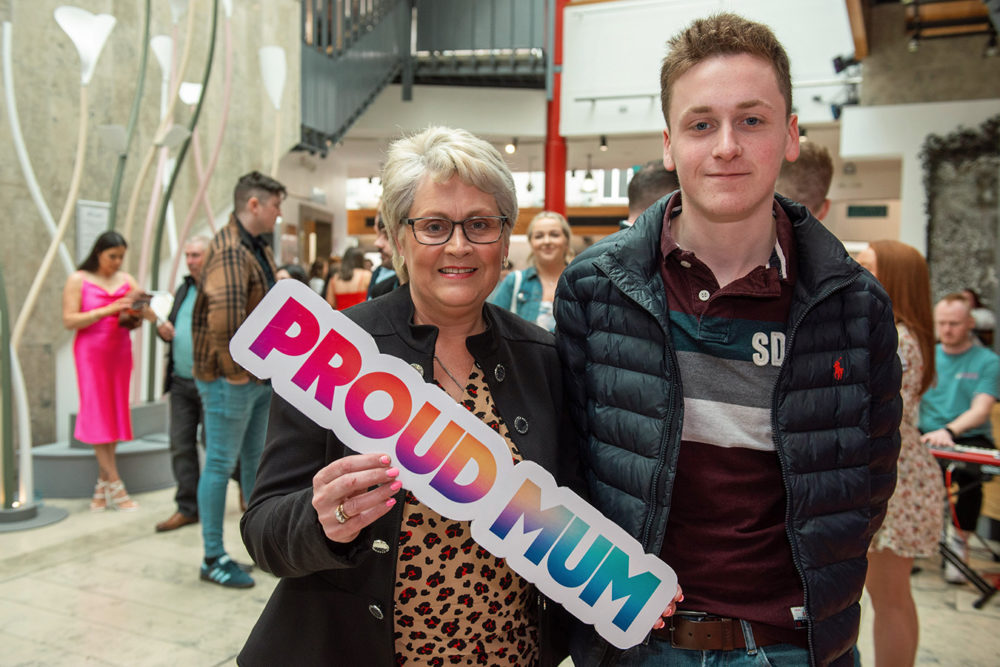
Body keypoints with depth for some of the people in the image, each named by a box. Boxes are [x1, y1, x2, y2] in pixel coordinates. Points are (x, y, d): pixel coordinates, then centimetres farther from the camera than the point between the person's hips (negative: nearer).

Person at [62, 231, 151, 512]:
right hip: (91, 354, -4)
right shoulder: (78, 280, -1)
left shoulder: (126, 280, 9)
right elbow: (69, 321, -9)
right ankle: (114, 486, -3)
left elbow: (149, 312, 2)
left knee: (115, 414, 4)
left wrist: (140, 310, -20)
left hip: (120, 352, 4)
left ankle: (102, 485, 13)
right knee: (99, 416, -5)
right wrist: (107, 310, -17)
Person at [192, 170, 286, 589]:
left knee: (256, 459, 18)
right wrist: (234, 369, -24)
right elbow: (225, 316, -33)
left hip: (262, 377, 10)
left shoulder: (260, 249, 14)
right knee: (221, 464, 1)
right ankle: (213, 558, 14)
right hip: (231, 380, -10)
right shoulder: (229, 251, -19)